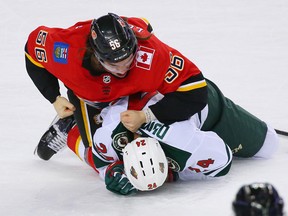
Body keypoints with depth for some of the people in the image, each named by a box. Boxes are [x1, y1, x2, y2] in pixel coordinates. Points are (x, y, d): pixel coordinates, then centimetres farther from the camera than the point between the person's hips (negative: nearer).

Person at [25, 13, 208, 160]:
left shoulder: (151, 53, -48)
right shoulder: (68, 48, -42)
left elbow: (195, 93, -44)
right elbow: (34, 45, -19)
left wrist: (145, 116, -45)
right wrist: (55, 99, -15)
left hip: (134, 92, 1)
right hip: (86, 93, -1)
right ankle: (68, 127, 22)